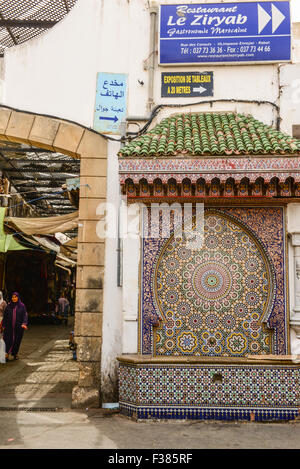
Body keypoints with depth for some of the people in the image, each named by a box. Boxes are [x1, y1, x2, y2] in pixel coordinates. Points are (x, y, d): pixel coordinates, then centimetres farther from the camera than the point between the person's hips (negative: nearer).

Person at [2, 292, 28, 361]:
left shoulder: (22, 306, -1)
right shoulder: (8, 306, 3)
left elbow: (25, 315, -6)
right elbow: (5, 316, 5)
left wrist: (24, 324, -21)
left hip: (18, 327, 0)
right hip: (9, 326, 0)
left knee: (17, 340, 6)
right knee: (8, 339, -12)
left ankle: (15, 354, 22)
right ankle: (7, 353, -11)